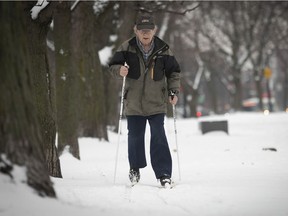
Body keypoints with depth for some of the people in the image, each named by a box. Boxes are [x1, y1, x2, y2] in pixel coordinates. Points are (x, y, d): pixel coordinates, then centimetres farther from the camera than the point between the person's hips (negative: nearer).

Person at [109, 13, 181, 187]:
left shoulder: (163, 50, -2)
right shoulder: (127, 48, -4)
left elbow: (174, 72, 9)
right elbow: (113, 65, 2)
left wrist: (173, 91, -3)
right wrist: (119, 70, -21)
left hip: (157, 102, -1)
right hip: (134, 102, 1)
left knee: (159, 137, -8)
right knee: (135, 136, 10)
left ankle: (164, 173, -4)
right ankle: (135, 168, 31)